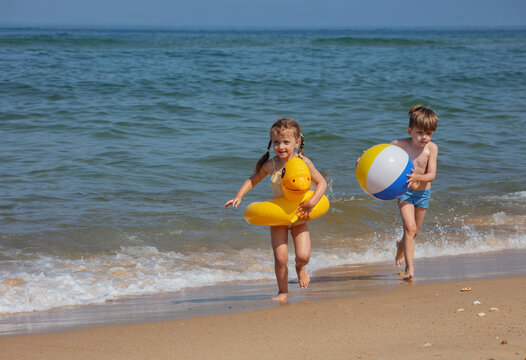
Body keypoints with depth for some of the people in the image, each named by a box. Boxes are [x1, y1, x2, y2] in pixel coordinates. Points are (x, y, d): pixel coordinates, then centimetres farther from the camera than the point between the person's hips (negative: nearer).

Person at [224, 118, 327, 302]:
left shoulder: (303, 162, -14)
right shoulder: (270, 165, -9)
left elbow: (322, 183, -9)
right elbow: (253, 179, 5)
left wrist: (312, 201, -24)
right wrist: (239, 196, -9)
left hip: (299, 217, -1)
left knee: (303, 256, -11)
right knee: (280, 258, -7)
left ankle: (300, 267, 27)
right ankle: (283, 292, 16)